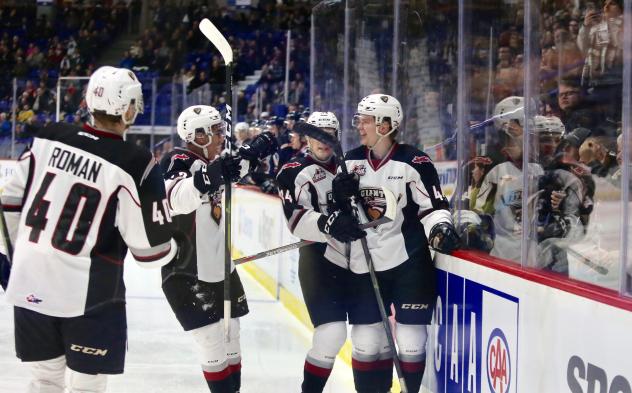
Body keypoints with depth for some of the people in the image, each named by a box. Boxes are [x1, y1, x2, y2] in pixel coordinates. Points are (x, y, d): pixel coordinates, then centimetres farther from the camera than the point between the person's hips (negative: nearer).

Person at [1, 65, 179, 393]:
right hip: (87, 293, -5)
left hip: (29, 283, 5)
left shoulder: (49, 138, 0)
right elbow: (151, 248, -10)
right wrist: (175, 249, 12)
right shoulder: (136, 164, -14)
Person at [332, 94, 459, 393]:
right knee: (365, 342, 8)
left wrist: (440, 230, -25)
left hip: (408, 263, -4)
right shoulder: (350, 162, 7)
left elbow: (432, 206, -7)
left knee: (411, 340, 1)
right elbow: (338, 210, 16)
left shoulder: (414, 163, -10)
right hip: (363, 264, 5)